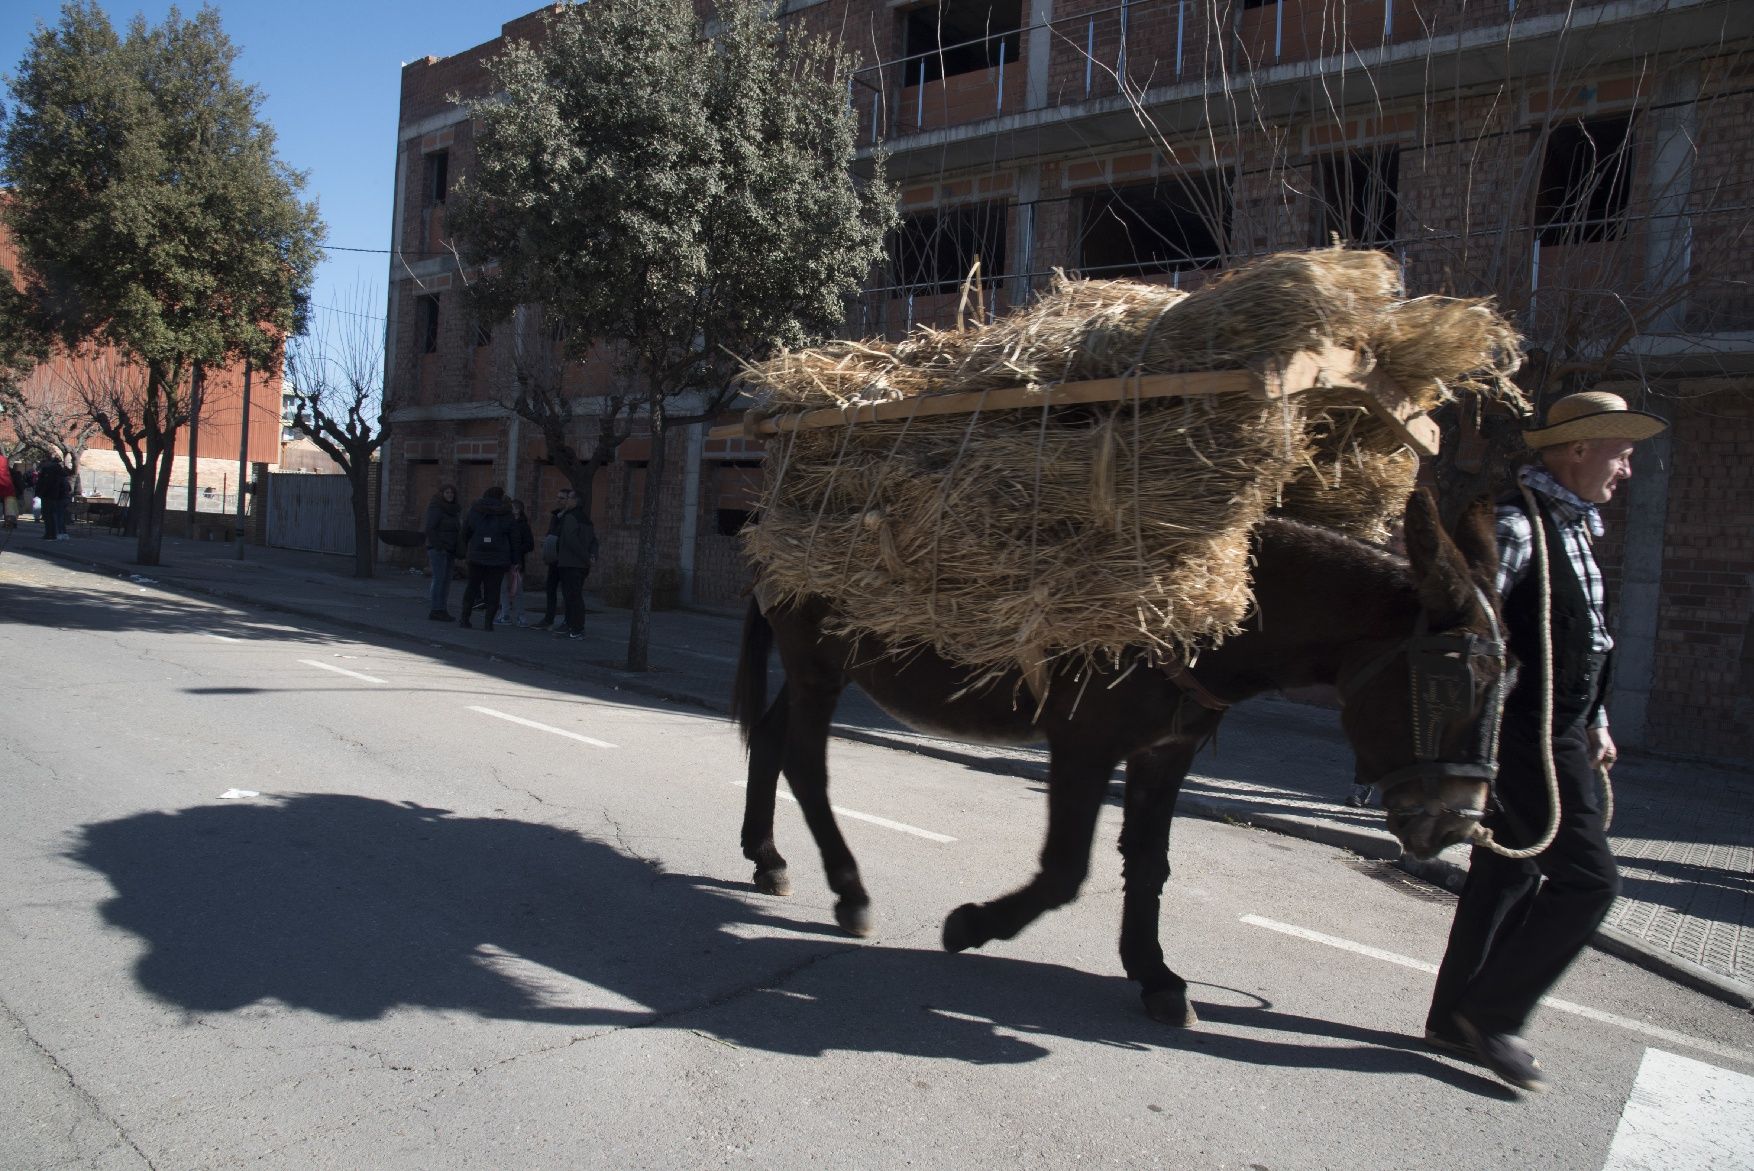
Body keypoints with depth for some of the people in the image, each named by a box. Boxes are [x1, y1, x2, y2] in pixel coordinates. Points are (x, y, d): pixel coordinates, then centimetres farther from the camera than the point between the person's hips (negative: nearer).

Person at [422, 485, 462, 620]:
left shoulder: (453, 510, 15)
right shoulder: (436, 508, -9)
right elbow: (429, 529, -15)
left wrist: (456, 551, 12)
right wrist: (438, 547, -19)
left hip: (449, 550, 8)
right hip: (438, 549, -8)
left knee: (446, 580, 6)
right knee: (439, 579, -10)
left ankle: (442, 609, 9)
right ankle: (435, 610, -7)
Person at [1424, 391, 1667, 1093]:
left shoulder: (1573, 527, 16)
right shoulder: (1517, 521, -15)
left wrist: (1595, 722, 24)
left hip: (1558, 736, 10)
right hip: (1526, 738, -10)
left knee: (1508, 875, 13)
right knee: (1588, 878, -8)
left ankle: (1455, 1018, 24)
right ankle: (1494, 1013, 5)